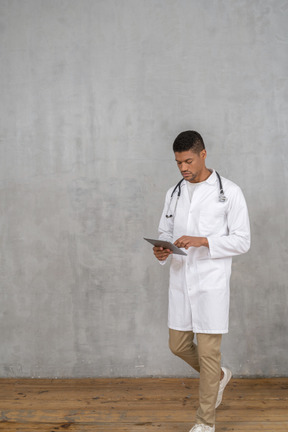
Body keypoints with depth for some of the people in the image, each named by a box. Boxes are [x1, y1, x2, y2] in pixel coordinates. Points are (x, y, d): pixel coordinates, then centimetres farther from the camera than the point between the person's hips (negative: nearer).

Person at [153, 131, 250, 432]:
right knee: (178, 345, 12)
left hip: (211, 283, -5)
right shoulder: (174, 193, 9)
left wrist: (202, 241, -21)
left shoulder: (229, 192, -6)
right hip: (180, 282, 6)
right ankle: (219, 376, 40)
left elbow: (242, 241, -8)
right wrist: (161, 250, -9)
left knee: (208, 352, 1)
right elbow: (165, 232, 15)